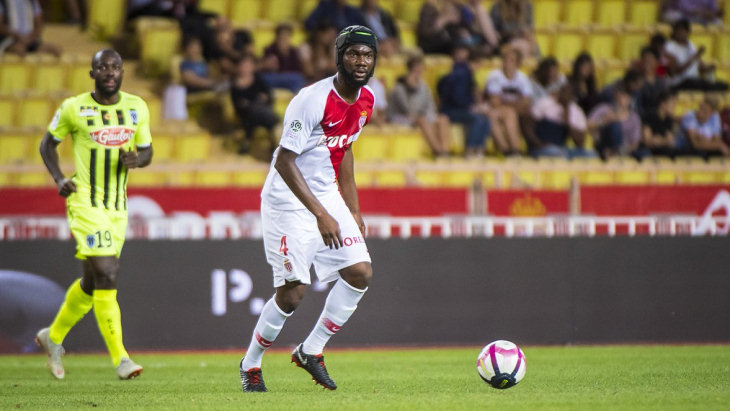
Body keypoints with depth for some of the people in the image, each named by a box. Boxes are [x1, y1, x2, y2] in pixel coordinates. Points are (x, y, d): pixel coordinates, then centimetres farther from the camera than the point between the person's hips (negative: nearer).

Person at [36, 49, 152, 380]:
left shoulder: (137, 108, 6)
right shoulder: (73, 108, -5)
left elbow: (146, 151, 16)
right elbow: (48, 143, 8)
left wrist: (136, 159, -8)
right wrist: (59, 178, -7)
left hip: (118, 206, 6)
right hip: (86, 203, -5)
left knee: (91, 282, 16)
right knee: (107, 277, -17)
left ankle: (54, 336, 38)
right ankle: (120, 358, -17)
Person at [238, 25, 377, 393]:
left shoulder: (365, 101, 2)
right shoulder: (312, 100, -23)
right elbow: (285, 162, -23)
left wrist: (353, 211, 16)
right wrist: (321, 215, -27)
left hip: (327, 195, 8)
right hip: (288, 200, -8)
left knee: (360, 272, -5)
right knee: (292, 292, -10)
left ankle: (311, 351, 9)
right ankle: (250, 364, 12)